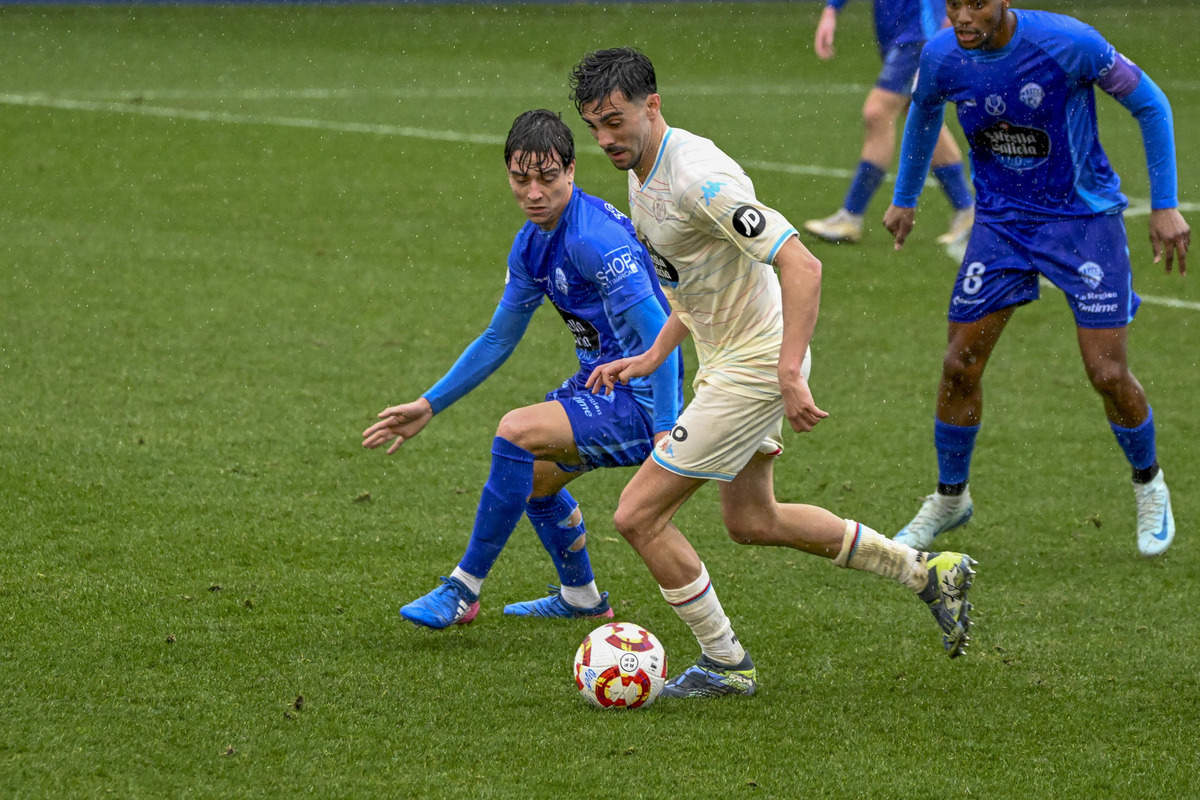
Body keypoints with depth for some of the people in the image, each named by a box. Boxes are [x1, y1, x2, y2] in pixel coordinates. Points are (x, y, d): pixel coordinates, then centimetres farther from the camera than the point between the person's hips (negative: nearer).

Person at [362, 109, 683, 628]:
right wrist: (428, 406, 16)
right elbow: (497, 340, 18)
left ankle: (464, 591, -14)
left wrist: (666, 430, -34)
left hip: (639, 401, -10)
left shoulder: (594, 239, -24)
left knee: (517, 433, -25)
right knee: (531, 475, 27)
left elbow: (658, 330, -29)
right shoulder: (531, 244, 6)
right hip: (600, 381, 10)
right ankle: (580, 596, 48)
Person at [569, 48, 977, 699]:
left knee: (638, 515, -8)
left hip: (755, 368, -11)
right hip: (725, 359, 11)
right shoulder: (643, 174, 5)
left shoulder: (697, 178, -27)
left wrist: (790, 372, -36)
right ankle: (928, 575, 33)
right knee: (751, 520, 24)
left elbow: (800, 264, -31)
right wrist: (652, 358, 14)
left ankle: (725, 664, 7)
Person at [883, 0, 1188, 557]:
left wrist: (1165, 206, -11)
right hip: (1000, 223, 3)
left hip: (1084, 219, -3)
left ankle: (1149, 486, 22)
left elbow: (1149, 105, -10)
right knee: (960, 365, -1)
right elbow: (924, 113, 14)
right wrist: (904, 198, 22)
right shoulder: (940, 57, -11)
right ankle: (949, 499, 21)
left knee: (1108, 374, -6)